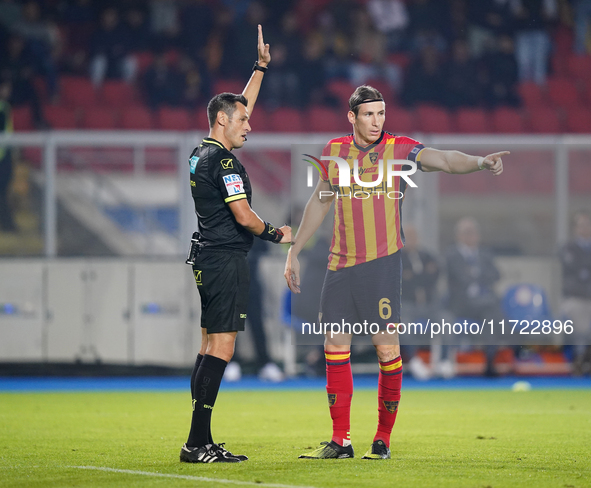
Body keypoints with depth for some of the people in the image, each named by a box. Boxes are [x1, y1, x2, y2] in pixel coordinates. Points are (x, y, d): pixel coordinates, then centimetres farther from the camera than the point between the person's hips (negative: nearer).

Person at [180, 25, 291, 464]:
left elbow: (241, 106, 27)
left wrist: (261, 67, 28)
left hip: (208, 259, 10)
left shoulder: (201, 154, 14)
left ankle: (201, 442, 8)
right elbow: (244, 216, -17)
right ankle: (198, 443, -15)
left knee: (211, 345, 10)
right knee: (221, 347, -11)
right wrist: (276, 234, -1)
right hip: (226, 259, -10)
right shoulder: (223, 160, -14)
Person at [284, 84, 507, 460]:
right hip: (341, 263, 4)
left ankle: (383, 439, 4)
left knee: (387, 348, -7)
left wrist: (480, 161, -35)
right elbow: (319, 203, 20)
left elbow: (446, 160, -15)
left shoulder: (399, 149, -2)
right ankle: (341, 441, 10)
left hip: (382, 261, -4)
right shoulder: (335, 151, 9)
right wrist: (294, 251, 21)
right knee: (336, 347, 3)